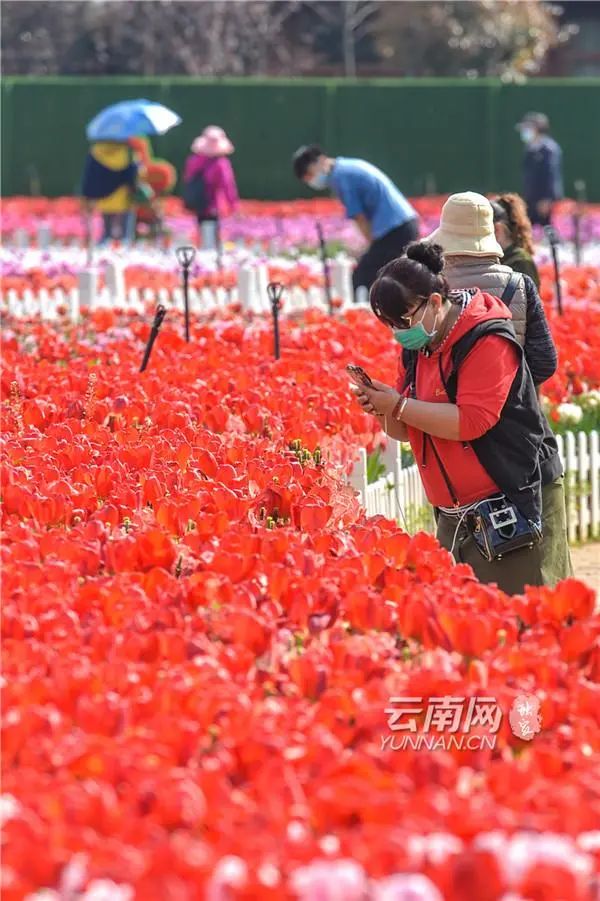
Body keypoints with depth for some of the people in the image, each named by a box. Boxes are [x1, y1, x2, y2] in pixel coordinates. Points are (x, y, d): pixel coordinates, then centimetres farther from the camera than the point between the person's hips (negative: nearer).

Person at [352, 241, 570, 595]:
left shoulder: (486, 341, -14)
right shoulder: (417, 348, 11)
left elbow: (472, 420, -24)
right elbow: (405, 431, 18)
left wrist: (399, 405, -21)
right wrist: (383, 410, -4)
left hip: (503, 517, -8)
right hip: (452, 522, 8)